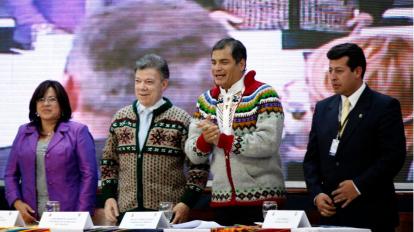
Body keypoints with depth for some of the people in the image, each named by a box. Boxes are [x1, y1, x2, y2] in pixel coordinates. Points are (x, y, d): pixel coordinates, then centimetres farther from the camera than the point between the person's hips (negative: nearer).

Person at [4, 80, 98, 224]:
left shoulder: (78, 131, 1)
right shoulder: (24, 132, 13)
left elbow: (89, 175, -5)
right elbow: (11, 174, 14)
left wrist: (82, 216, -12)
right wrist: (17, 202, -3)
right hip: (31, 217, 3)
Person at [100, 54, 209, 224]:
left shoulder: (181, 120, -3)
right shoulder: (120, 118, 9)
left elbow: (198, 166, -4)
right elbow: (109, 161, 16)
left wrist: (187, 203, -11)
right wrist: (109, 196, 6)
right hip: (126, 210, 3)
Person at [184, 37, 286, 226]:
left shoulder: (264, 95, -6)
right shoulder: (205, 101, 11)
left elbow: (268, 143, -19)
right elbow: (193, 154, 7)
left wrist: (221, 139, -16)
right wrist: (204, 140, -15)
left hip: (262, 199, -5)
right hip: (221, 201, 5)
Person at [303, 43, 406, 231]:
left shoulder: (385, 106, -4)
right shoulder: (322, 108, 13)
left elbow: (394, 156, -11)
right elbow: (311, 158, 14)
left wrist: (359, 185, -15)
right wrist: (316, 193, -1)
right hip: (331, 214, 4)